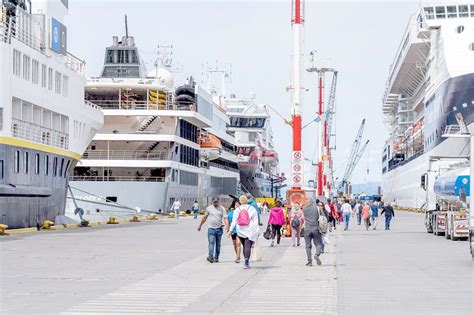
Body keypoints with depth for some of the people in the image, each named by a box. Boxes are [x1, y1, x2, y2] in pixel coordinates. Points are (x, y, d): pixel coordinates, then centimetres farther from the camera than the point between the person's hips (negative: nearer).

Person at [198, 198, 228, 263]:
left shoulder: (222, 208, 2)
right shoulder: (209, 208, 5)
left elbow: (225, 218, -6)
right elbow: (204, 217, 14)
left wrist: (227, 226, -21)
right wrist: (200, 225, 17)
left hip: (219, 228, 1)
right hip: (211, 228, -1)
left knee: (218, 244, 8)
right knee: (211, 242, -14)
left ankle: (216, 257, 16)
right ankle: (210, 256, -23)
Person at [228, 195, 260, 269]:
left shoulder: (237, 209, 4)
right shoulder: (252, 209, 1)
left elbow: (234, 221, 0)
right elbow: (255, 221, -2)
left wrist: (230, 230, 0)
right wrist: (257, 230, -1)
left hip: (241, 231, 2)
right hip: (250, 231, -2)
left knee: (245, 246, 14)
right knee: (248, 246, -9)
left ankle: (247, 262, 17)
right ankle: (246, 262, -21)